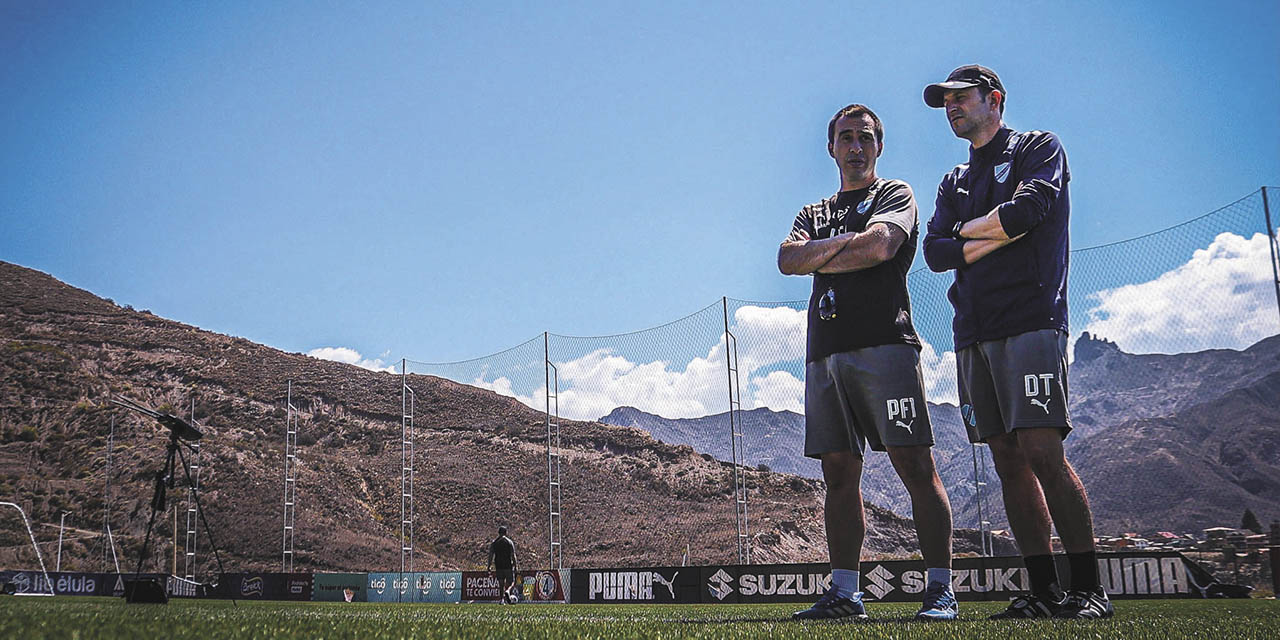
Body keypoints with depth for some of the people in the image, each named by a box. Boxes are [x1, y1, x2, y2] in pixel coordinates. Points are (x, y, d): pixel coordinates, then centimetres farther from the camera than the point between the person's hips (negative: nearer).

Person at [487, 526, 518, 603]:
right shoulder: (510, 542, -2)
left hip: (498, 566, 2)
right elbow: (513, 555, -5)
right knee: (511, 582, 6)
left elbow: (491, 556, 2)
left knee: (501, 584, 11)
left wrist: (488, 566, 6)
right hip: (508, 566, -2)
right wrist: (515, 566, -2)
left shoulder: (493, 543, 5)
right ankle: (507, 591, -24)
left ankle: (502, 599, 2)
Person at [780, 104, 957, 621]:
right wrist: (847, 240, -6)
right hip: (825, 353, 5)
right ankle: (844, 593, 7)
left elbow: (880, 246, -10)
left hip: (883, 342, -5)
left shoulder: (895, 193, 11)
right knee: (839, 472, 4)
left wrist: (819, 261, 3)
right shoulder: (814, 214, 26)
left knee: (914, 465, -9)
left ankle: (940, 589, -5)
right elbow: (787, 259, 6)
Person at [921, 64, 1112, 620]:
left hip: (1030, 319, -6)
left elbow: (1028, 210, -11)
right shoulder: (954, 183, 25)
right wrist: (996, 238, -4)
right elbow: (935, 252, 10)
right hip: (974, 333, 6)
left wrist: (968, 229, 5)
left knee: (1043, 452, -15)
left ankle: (1089, 589, -9)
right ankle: (1045, 591, 5)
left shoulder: (1039, 148, 9)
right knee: (1009, 460, 2)